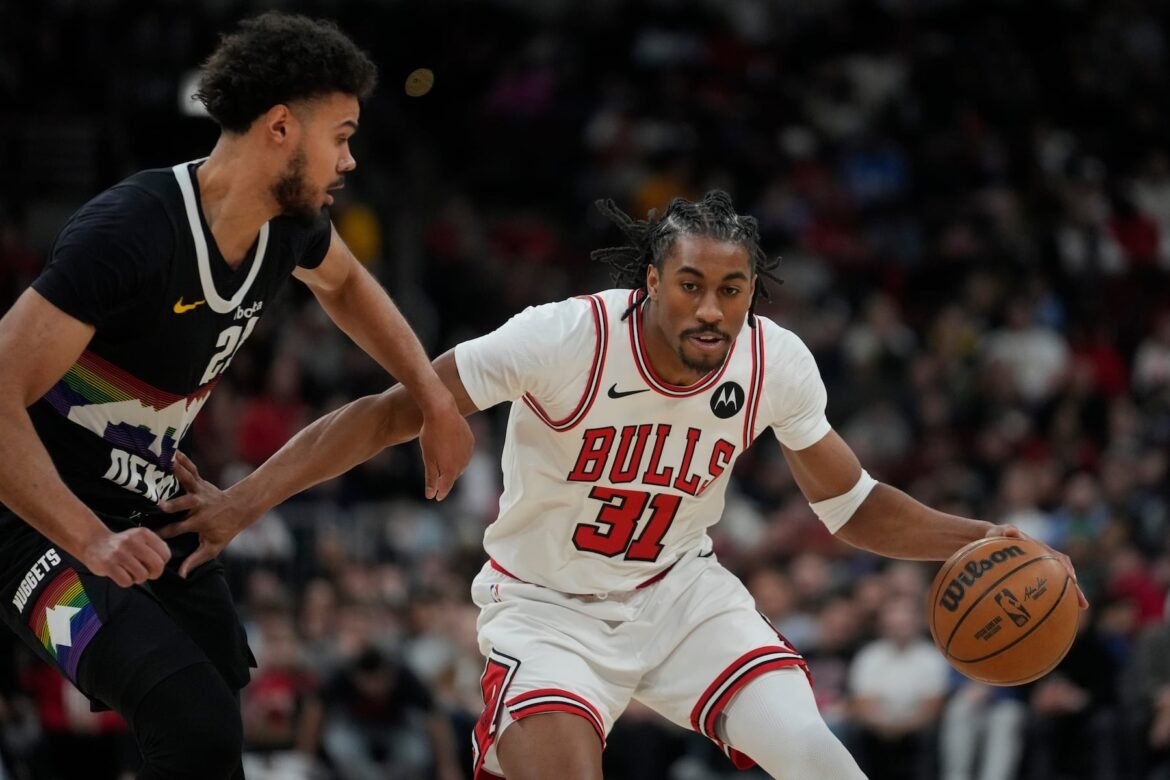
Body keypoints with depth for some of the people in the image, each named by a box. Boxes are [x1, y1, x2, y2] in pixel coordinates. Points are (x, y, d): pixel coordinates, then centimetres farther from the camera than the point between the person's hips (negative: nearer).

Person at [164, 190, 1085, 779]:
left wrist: (975, 539, -13)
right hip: (549, 607, -3)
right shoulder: (567, 338, -26)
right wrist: (242, 501, -26)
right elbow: (387, 415, -21)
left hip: (680, 591, 4)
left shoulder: (777, 365, -13)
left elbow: (853, 504, 3)